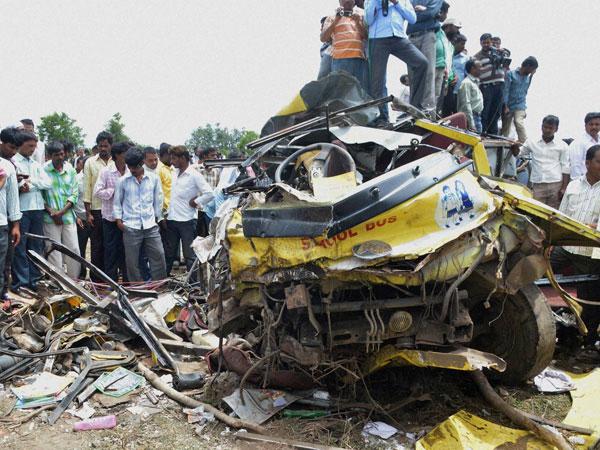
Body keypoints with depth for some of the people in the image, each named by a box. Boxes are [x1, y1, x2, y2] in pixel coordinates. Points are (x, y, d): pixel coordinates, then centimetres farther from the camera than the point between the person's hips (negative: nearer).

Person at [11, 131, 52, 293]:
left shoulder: (36, 164, 17)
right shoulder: (12, 162, 1)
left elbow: (48, 183, 5)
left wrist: (30, 181, -7)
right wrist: (20, 186, -22)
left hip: (37, 209, 6)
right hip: (21, 209, -5)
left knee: (36, 246, 8)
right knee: (20, 246, -2)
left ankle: (34, 279, 16)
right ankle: (20, 282, 3)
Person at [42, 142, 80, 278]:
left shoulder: (70, 170, 5)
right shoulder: (44, 170, -4)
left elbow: (74, 193, 3)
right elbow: (39, 195, -2)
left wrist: (62, 211, -8)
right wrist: (51, 212, -9)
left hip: (68, 216, 2)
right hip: (50, 218, -2)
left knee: (74, 249, 2)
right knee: (54, 251, 0)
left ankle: (74, 279, 13)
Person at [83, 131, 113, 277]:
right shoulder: (90, 162, 4)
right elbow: (87, 188, 2)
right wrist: (88, 213, -4)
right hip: (97, 210, -1)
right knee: (97, 246, 4)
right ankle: (96, 279, 11)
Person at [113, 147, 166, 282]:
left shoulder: (154, 178, 5)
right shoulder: (122, 181, 3)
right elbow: (117, 202, 10)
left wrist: (159, 218, 10)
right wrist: (118, 219, 0)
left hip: (151, 225, 1)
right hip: (130, 227, -1)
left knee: (159, 256, 0)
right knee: (132, 261, 4)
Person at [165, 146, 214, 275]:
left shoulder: (194, 175, -11)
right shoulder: (174, 173, 10)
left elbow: (209, 194, -17)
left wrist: (196, 202, -9)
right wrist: (167, 213, 14)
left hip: (186, 220, -7)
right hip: (172, 219, 7)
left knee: (189, 255, 1)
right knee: (169, 254, 16)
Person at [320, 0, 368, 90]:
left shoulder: (361, 16, 25)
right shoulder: (332, 18, 20)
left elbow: (367, 36, 14)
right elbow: (323, 38, 6)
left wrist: (358, 22, 0)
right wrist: (336, 20, 0)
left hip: (360, 59, 2)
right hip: (340, 59, -2)